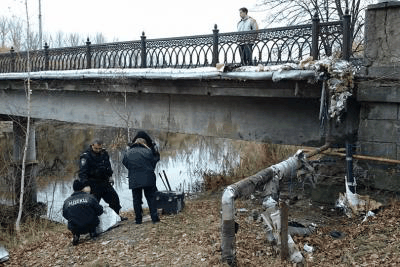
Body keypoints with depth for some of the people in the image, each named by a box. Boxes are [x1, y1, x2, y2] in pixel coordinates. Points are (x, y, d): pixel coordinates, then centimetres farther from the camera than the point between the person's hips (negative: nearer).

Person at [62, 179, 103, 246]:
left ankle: (76, 236, 12)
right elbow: (99, 211, -3)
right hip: (90, 226, -1)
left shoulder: (66, 202, 0)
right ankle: (92, 233, 19)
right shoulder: (90, 198, -7)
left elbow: (65, 215, 10)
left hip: (74, 229, 2)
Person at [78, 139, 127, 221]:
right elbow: (82, 172, -20)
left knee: (114, 198, 12)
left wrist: (109, 177, 19)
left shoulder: (104, 153, 5)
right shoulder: (86, 156, -14)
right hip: (93, 184, -7)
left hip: (104, 182, 7)